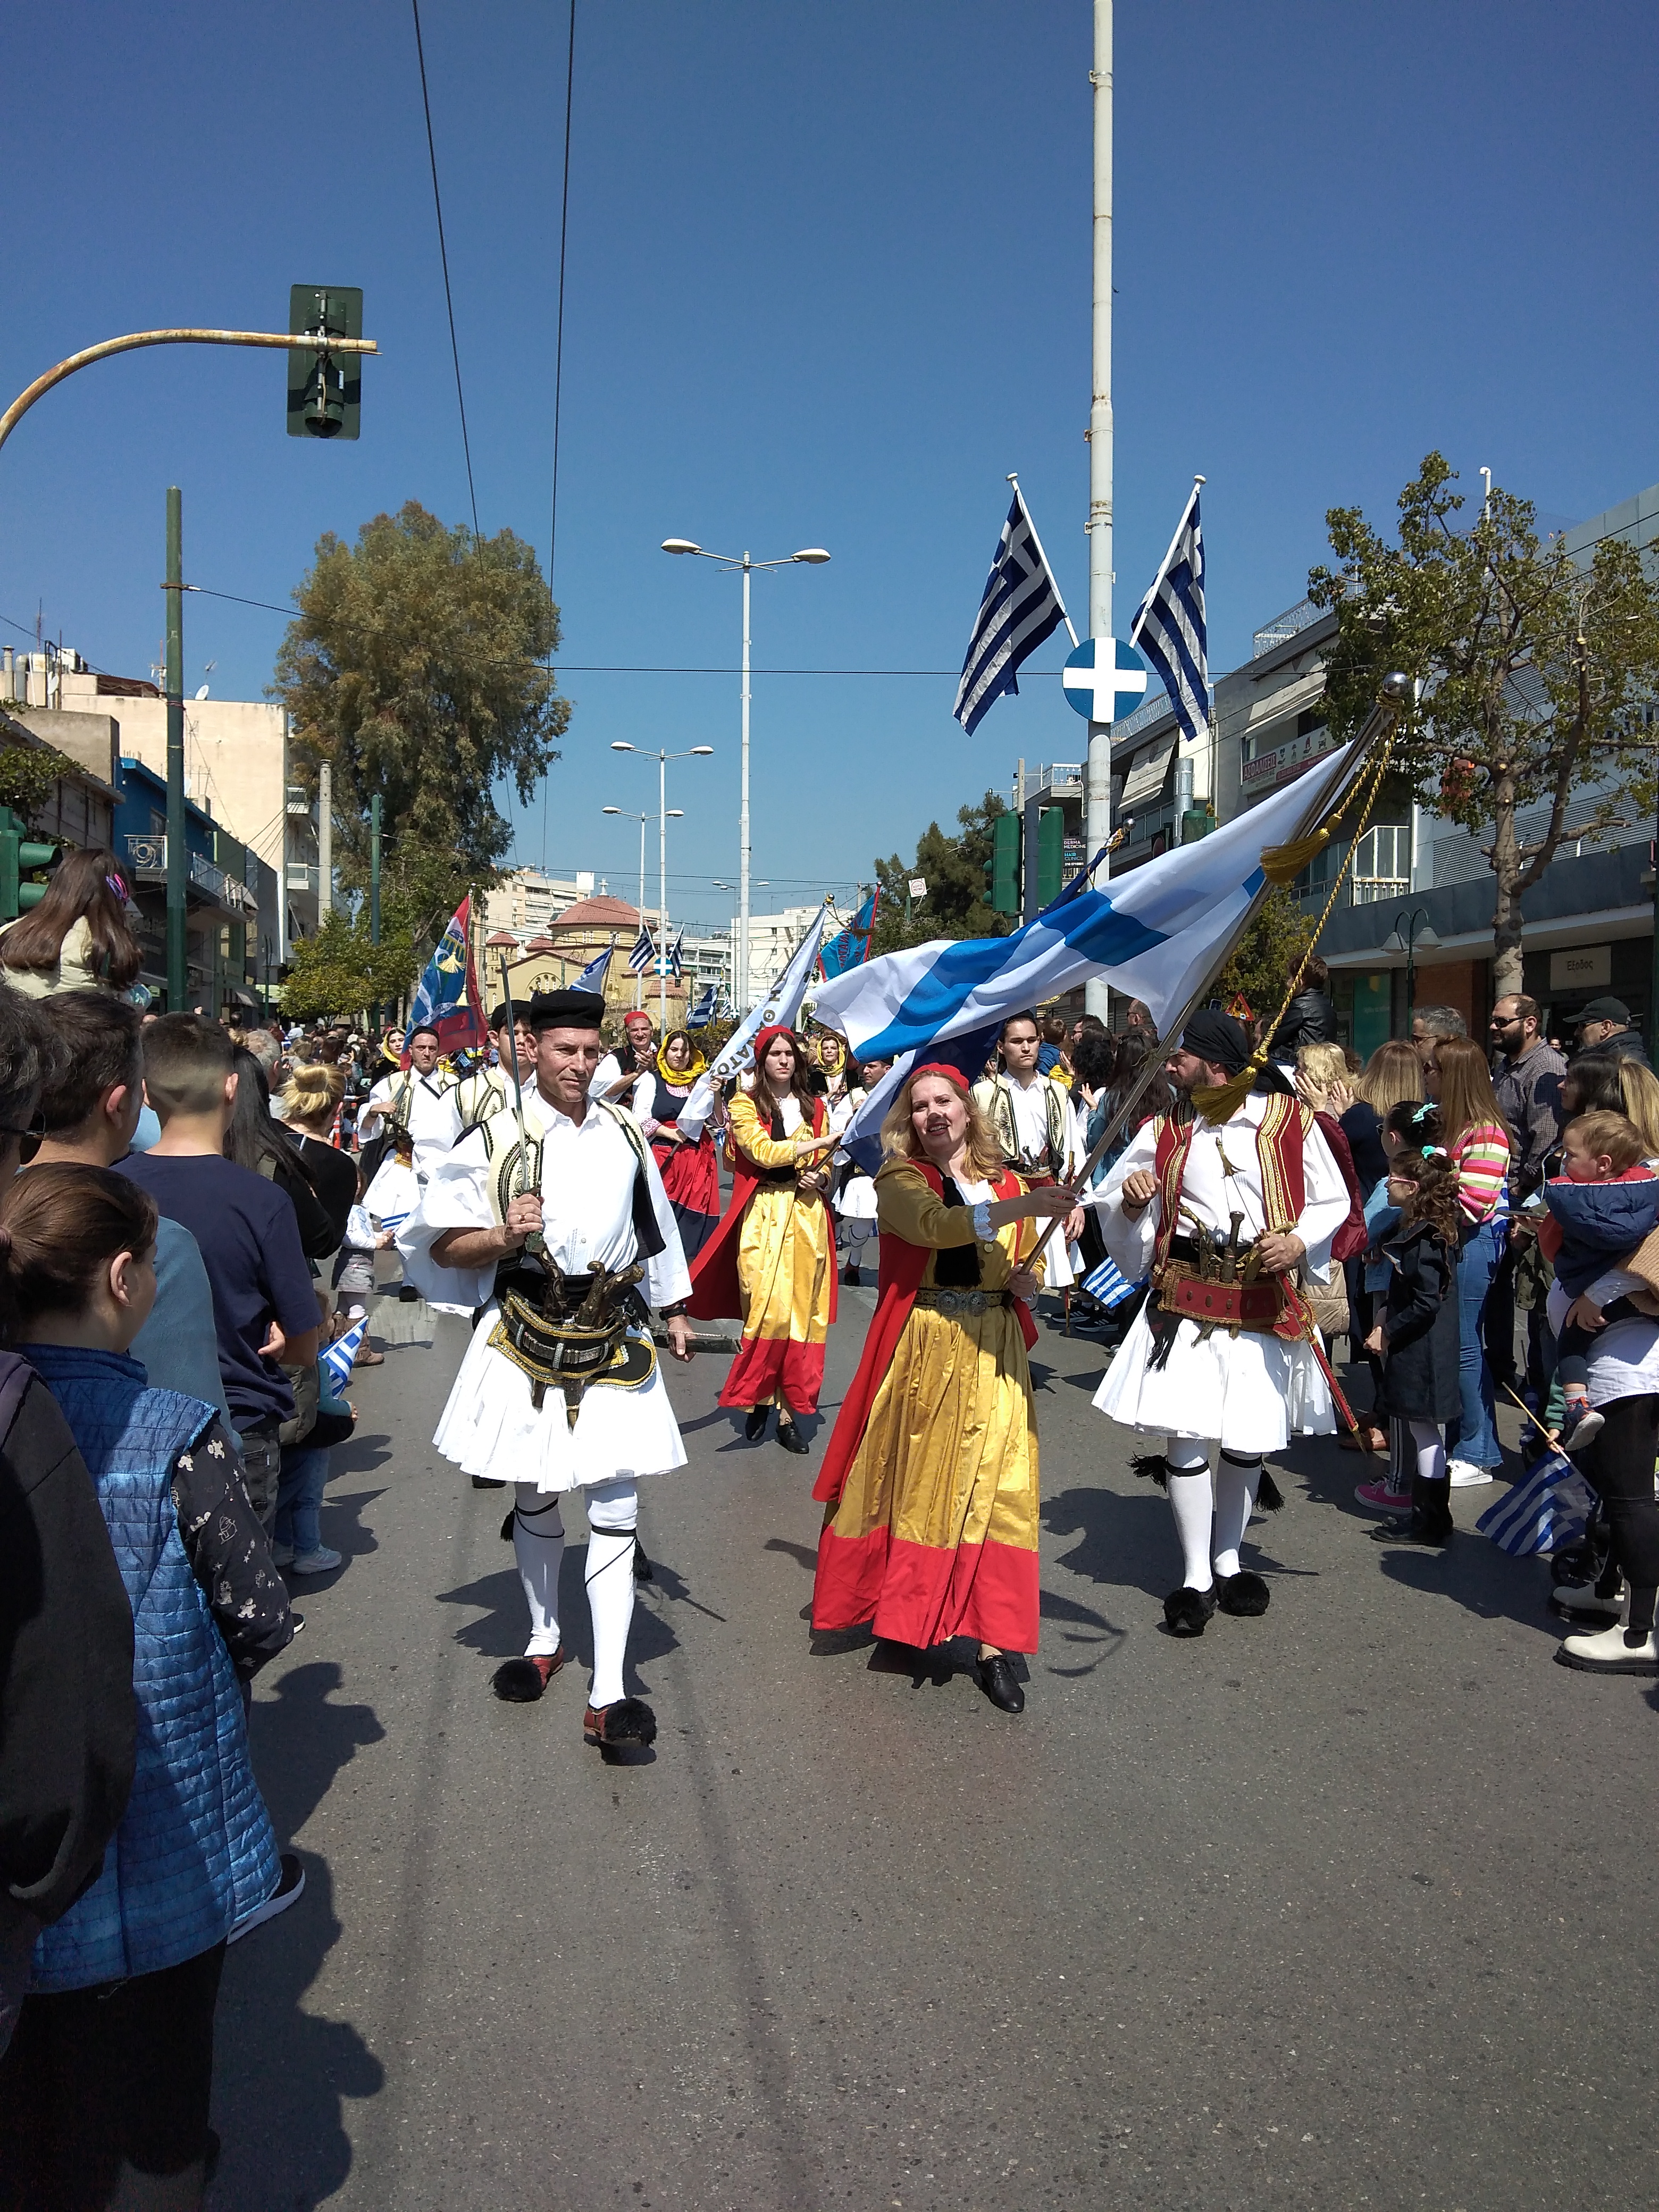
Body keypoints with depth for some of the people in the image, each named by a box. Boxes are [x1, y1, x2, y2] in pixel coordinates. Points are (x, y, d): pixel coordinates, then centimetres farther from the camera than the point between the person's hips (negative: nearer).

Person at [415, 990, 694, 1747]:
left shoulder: (625, 1135, 7)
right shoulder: (496, 1139, -4)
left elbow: (655, 1226, 19)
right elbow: (444, 1244, -2)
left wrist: (674, 1310, 22)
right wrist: (503, 1237, -21)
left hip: (613, 1341, 2)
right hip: (526, 1341, -1)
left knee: (615, 1508, -4)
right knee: (535, 1500, 15)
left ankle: (608, 1695, -1)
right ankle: (544, 1640, 38)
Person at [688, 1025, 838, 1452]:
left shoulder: (814, 1108, 15)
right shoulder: (746, 1105, 2)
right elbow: (762, 1152, -13)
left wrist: (818, 1179, -4)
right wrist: (821, 1141, -13)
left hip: (808, 1216, 4)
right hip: (763, 1216, -4)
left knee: (801, 1312, 1)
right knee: (768, 1309, -12)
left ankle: (787, 1412, 6)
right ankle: (758, 1397, 8)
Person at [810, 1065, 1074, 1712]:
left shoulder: (1008, 1182, 9)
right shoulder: (898, 1178, -4)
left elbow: (1025, 1267, 19)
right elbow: (936, 1224, -26)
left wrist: (1026, 1284, -5)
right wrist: (1024, 1207, -35)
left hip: (992, 1352, 3)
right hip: (920, 1348, -3)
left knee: (993, 1488, -1)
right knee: (908, 1477, 7)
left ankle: (993, 1642, 2)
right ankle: (900, 1606, 29)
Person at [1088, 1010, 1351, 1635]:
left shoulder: (1289, 1120, -1)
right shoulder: (1164, 1132, 6)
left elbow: (1332, 1202, 5)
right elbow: (1112, 1205, 12)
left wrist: (1298, 1242, -14)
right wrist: (1132, 1201, -11)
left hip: (1265, 1304, -1)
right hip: (1185, 1301, 1)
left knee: (1249, 1439, 11)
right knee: (1185, 1435, -4)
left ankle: (1228, 1561, 32)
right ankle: (1196, 1577, 10)